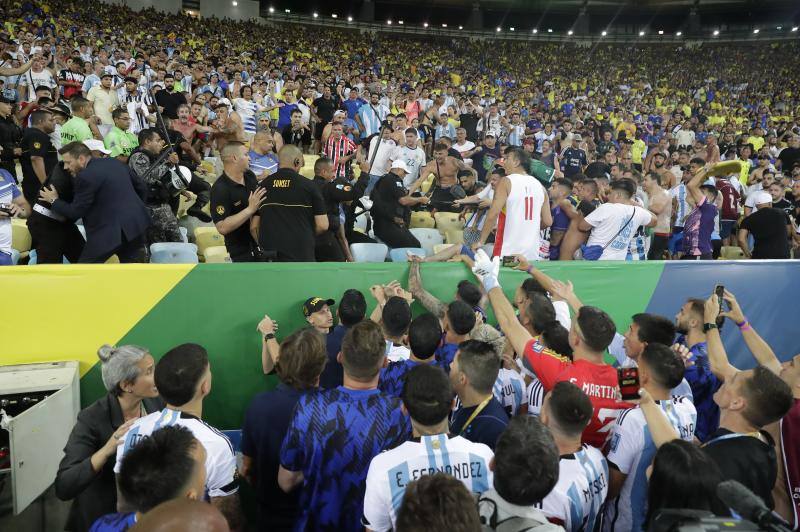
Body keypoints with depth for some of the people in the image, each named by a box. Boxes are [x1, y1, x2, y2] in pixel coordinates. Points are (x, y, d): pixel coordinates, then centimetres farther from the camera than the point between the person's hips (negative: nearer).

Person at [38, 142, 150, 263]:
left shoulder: (85, 176, -12)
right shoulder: (115, 162, 11)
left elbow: (75, 212, -6)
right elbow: (142, 188, 18)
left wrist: (54, 201, 11)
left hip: (111, 230, -8)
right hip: (136, 223, 8)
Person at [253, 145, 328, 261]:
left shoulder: (263, 186, 5)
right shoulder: (308, 185, -3)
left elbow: (254, 227, 5)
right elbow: (322, 225, -5)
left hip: (269, 257, 3)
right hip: (301, 254, -3)